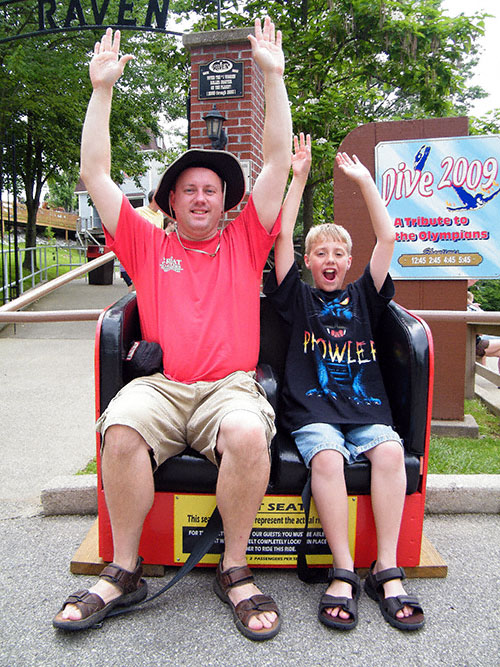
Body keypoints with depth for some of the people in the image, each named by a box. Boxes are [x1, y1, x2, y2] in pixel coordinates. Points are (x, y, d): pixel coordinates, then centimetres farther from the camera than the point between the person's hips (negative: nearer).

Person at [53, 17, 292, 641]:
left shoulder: (244, 244, 18)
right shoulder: (148, 248, 19)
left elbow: (278, 161, 14)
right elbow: (95, 175, 16)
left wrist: (273, 73, 12)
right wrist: (103, 87, 14)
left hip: (230, 386, 0)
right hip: (158, 385, 1)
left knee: (249, 432, -33)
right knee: (121, 427, -30)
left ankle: (234, 570, -10)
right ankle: (123, 571, -10)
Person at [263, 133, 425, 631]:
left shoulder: (364, 297, 19)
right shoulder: (298, 298, 14)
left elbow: (387, 238, 11)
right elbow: (282, 238, 5)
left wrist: (364, 180, 13)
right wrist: (299, 178, 6)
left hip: (366, 408, 2)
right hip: (312, 409, -2)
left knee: (390, 452, -27)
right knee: (327, 456, -31)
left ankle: (386, 570, -20)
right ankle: (343, 572, -23)